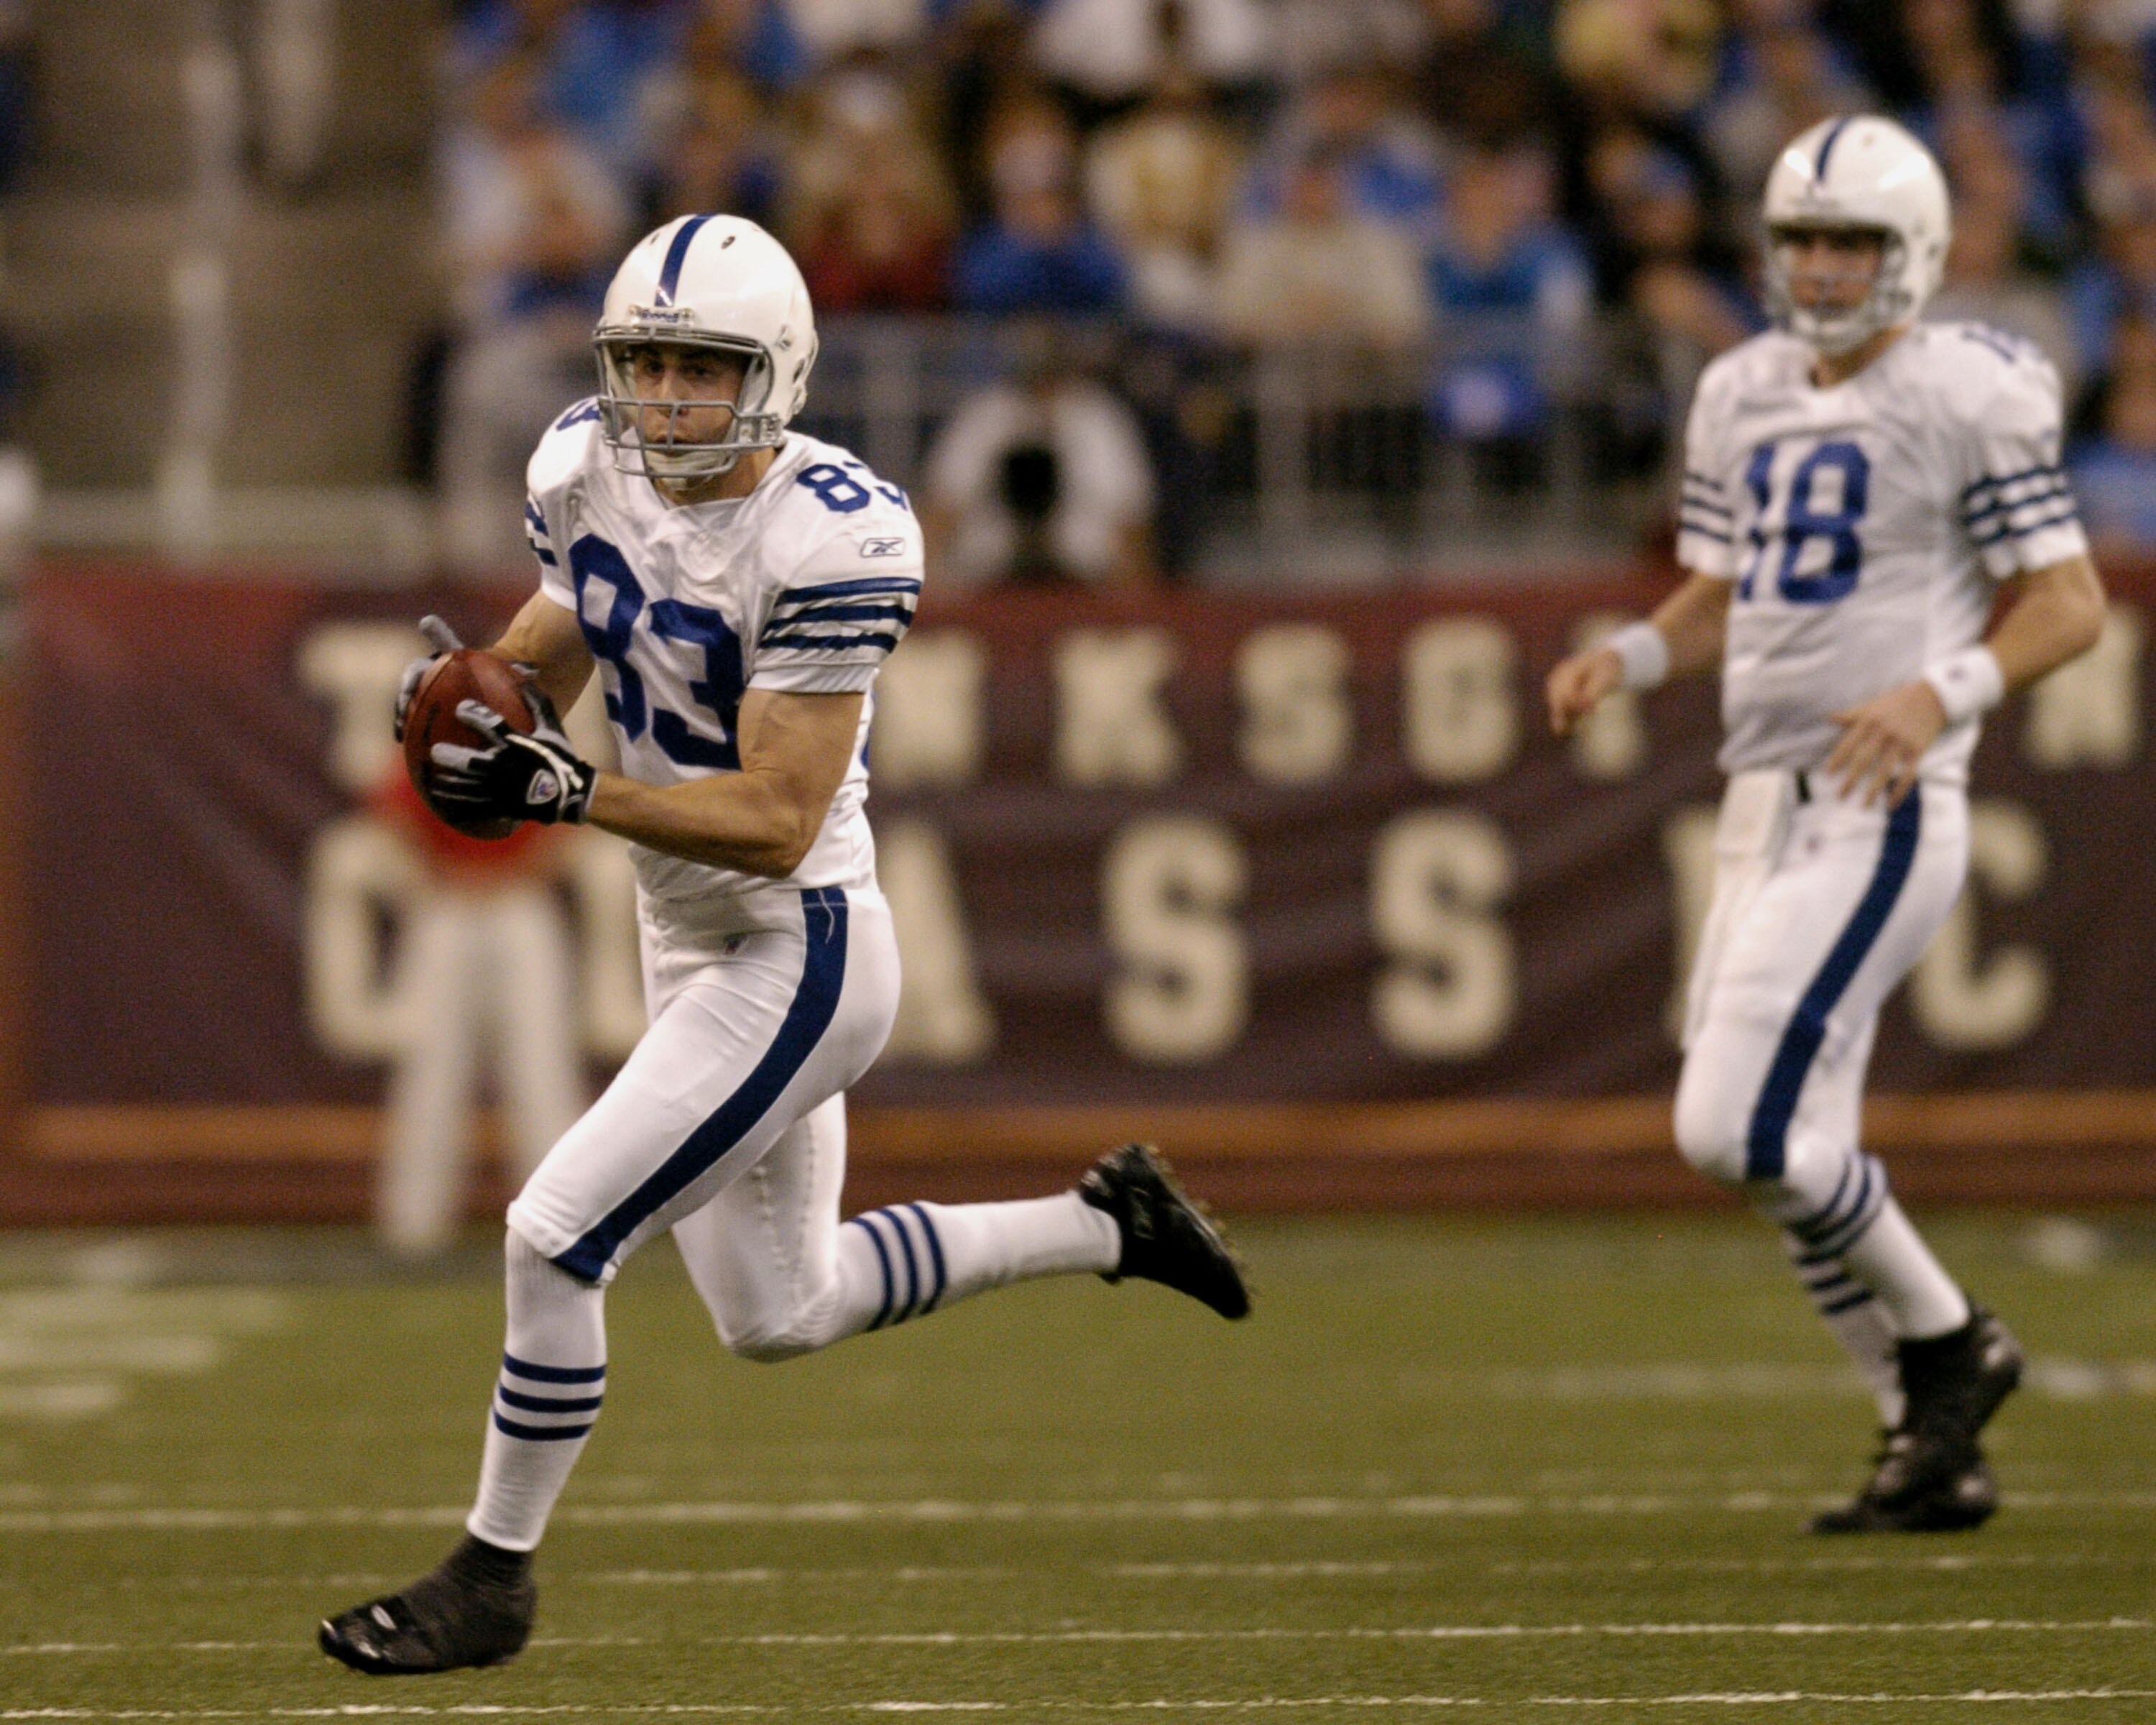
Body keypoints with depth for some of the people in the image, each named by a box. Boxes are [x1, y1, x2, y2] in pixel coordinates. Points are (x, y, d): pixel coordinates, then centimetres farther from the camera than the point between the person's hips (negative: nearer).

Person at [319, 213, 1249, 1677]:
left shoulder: (826, 540, -24)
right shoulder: (591, 470, -2)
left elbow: (776, 823, -25)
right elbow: (550, 643, 16)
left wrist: (568, 794, -32)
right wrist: (477, 694, -8)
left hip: (797, 959, -9)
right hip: (695, 948, 9)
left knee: (557, 1239, -11)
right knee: (778, 1316, 20)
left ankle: (495, 1576, 7)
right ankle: (1105, 1225, 36)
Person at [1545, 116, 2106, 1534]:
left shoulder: (1968, 396, -8)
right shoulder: (1744, 397, 14)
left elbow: (2072, 606, -8)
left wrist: (1941, 693, -23)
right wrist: (1627, 659, 2)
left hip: (1880, 814, -8)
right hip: (1766, 805, 8)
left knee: (1740, 1129, -16)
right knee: (1787, 1154, 8)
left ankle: (1948, 1347, 4)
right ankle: (1936, 1455, 18)